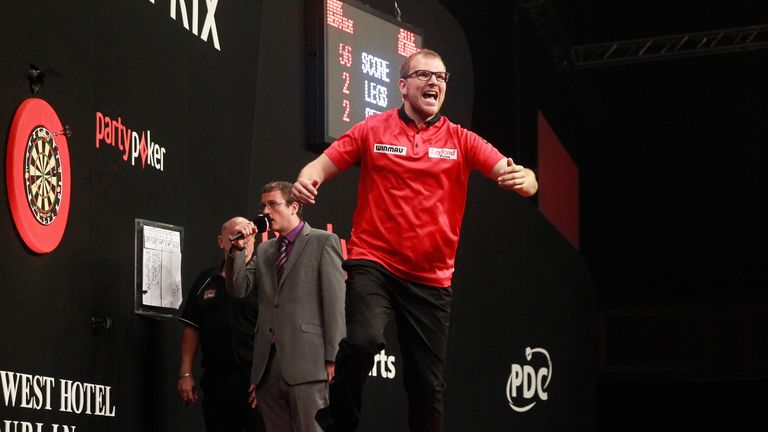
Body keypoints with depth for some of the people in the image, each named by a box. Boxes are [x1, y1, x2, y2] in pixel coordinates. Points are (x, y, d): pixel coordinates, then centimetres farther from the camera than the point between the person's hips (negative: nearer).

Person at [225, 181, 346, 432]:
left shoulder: (323, 242, 3)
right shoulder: (264, 250, 22)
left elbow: (336, 301, -4)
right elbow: (239, 289, 11)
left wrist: (333, 357, -10)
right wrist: (238, 249, 0)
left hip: (305, 361, -6)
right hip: (269, 363, 6)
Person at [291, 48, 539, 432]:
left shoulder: (461, 141, 5)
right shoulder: (373, 130, 4)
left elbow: (510, 173, -3)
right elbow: (323, 165, 4)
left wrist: (524, 178, -28)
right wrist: (306, 180, -20)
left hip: (431, 278, 2)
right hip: (373, 261, -2)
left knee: (428, 385, 5)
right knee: (363, 341, -28)